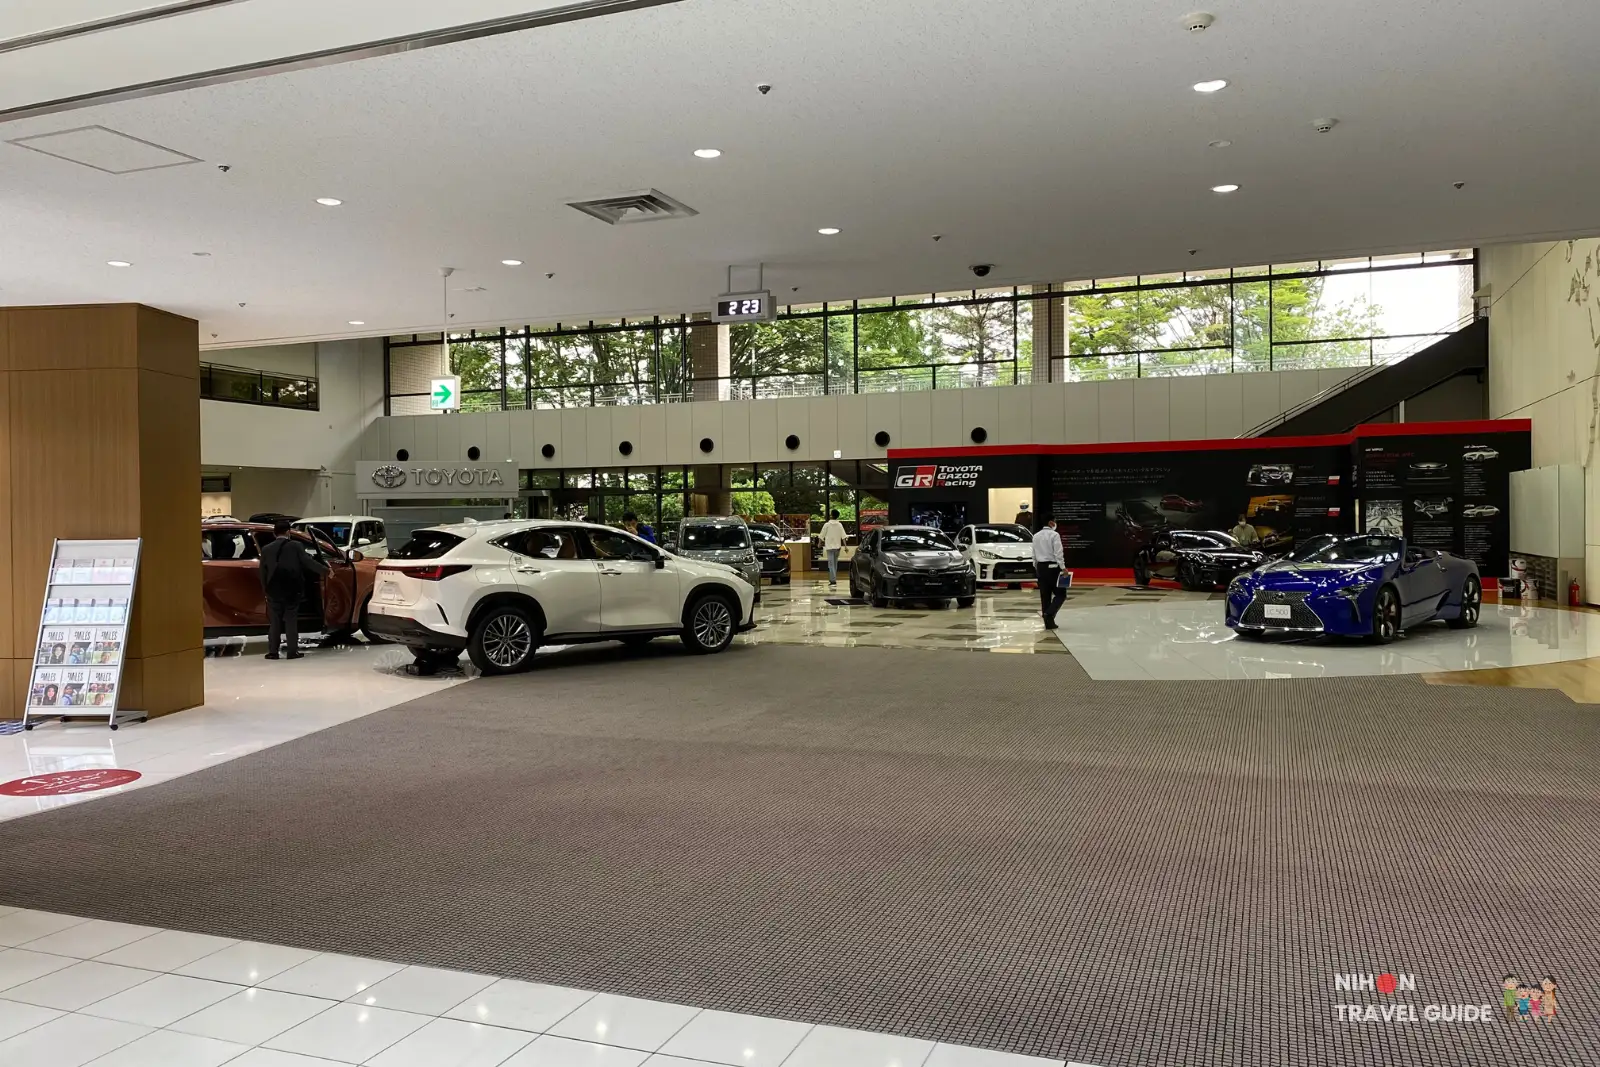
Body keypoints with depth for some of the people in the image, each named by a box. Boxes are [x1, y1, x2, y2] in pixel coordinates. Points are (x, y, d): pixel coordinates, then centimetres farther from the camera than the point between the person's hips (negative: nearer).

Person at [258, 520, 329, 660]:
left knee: (274, 622, 7)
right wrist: (325, 570, 4)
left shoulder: (266, 550, 2)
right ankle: (293, 651, 2)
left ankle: (272, 651, 5)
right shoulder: (296, 546, -6)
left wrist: (265, 589, 16)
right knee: (291, 621, 4)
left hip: (274, 591, 1)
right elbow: (308, 562, -8)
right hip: (292, 590, -1)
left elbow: (263, 572, 6)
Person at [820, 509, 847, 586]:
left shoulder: (827, 525, -8)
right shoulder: (840, 525, 0)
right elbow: (843, 536, -5)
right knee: (835, 563, 17)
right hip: (837, 546, 3)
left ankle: (833, 581, -15)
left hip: (829, 546, -3)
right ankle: (833, 578, 27)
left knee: (831, 564, -5)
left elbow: (822, 536, -2)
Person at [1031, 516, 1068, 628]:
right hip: (1052, 567, -6)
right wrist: (1063, 567, -13)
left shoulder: (1036, 536, 9)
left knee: (1045, 596, 8)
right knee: (1061, 594, 3)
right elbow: (1058, 554, -15)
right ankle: (1049, 613, -17)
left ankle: (1049, 623, 10)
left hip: (1041, 567, 6)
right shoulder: (1054, 535, -10)